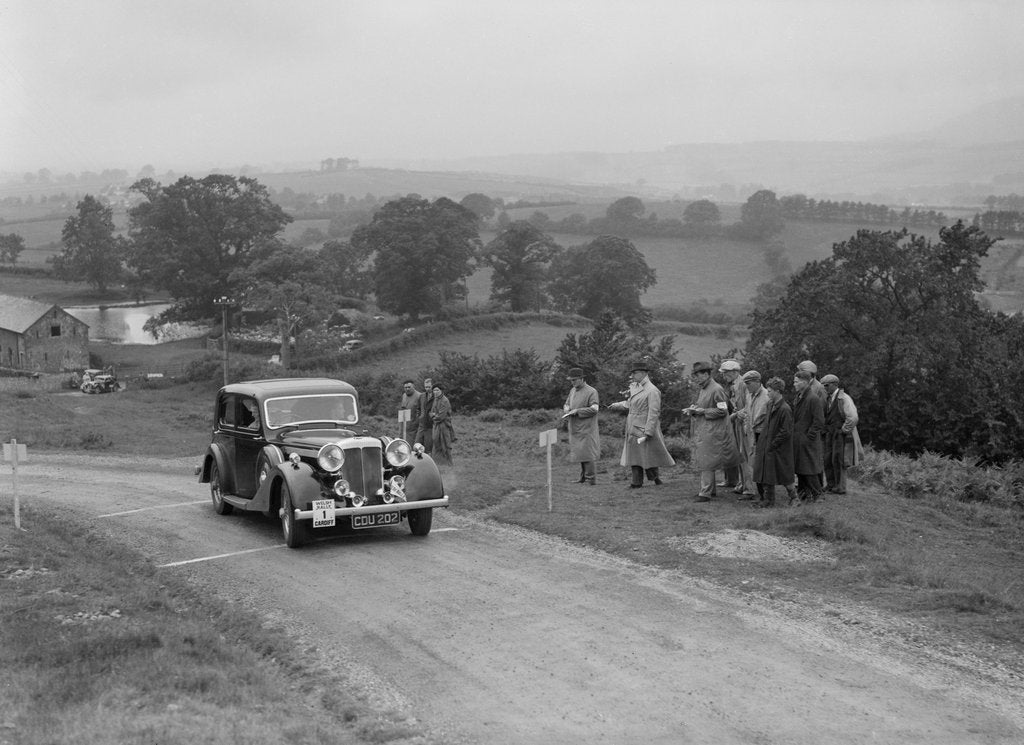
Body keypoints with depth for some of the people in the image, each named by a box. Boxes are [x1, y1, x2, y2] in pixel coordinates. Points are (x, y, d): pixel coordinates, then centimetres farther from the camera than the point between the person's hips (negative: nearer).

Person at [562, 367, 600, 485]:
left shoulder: (591, 392, -10)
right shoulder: (572, 391, 13)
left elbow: (594, 409, -17)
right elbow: (566, 404, 23)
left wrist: (577, 411, -18)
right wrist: (566, 409, -1)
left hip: (586, 429, -7)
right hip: (575, 429, 7)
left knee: (586, 454, -8)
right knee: (579, 453, 10)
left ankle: (591, 479, -2)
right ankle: (583, 478, 18)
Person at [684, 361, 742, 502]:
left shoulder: (716, 390, -15)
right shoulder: (702, 389, 13)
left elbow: (723, 411, -18)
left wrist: (703, 411, -20)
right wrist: (693, 409, 4)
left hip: (712, 431, -10)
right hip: (702, 431, 10)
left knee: (707, 462, -8)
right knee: (703, 460, 15)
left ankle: (705, 493, -5)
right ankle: (710, 489, 26)